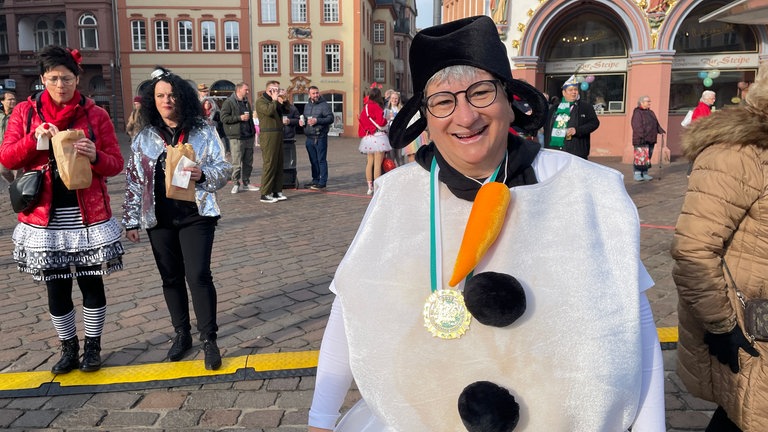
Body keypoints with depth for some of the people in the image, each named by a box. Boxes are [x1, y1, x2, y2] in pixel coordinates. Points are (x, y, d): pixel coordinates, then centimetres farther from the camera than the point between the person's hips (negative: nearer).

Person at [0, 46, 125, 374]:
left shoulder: (95, 114, 1)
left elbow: (116, 164, 0)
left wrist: (95, 156, -21)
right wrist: (34, 139, -16)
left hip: (88, 217, -1)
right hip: (45, 219, 1)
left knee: (91, 284, 7)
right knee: (57, 289, 11)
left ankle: (92, 348, 25)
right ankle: (69, 349, 28)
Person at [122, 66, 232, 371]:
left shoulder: (203, 132, -1)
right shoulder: (145, 137, 6)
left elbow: (224, 170, -1)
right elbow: (133, 180, 7)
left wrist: (202, 174, -22)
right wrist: (131, 220, 5)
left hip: (195, 216, -3)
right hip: (159, 219, 3)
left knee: (198, 275, -9)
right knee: (171, 278, 11)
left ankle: (209, 340, 3)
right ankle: (182, 334, 27)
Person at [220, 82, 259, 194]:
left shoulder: (246, 103, 20)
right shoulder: (229, 102, -4)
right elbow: (223, 117, -12)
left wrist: (253, 132, 22)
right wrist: (240, 118, -16)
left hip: (249, 137, 7)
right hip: (236, 138, -7)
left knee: (248, 162, 9)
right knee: (237, 163, -6)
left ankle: (246, 183, 18)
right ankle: (236, 183, 3)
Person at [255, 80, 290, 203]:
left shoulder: (276, 101, 20)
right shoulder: (260, 100, -5)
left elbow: (287, 110, 19)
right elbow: (269, 111, -22)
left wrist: (284, 99, 6)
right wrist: (274, 100, -8)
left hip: (278, 134, 9)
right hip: (268, 135, -9)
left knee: (279, 164, 9)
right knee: (269, 164, -9)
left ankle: (277, 191, 16)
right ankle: (265, 194, -6)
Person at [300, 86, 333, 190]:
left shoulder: (324, 105, -4)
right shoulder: (307, 106, 17)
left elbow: (330, 118, -13)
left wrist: (317, 120, -19)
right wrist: (302, 121, 6)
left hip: (320, 137, -7)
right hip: (309, 138, 7)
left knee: (321, 160, -5)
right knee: (313, 161, 13)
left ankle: (322, 182, -2)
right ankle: (315, 180, 22)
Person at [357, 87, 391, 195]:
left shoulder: (365, 107, 8)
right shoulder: (377, 107, -12)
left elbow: (361, 121, 12)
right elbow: (381, 123, -16)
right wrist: (386, 121, 2)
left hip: (367, 138, 7)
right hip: (378, 137, -7)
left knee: (369, 163, 13)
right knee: (378, 164, -4)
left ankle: (370, 187, 18)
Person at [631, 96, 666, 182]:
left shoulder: (650, 112, 20)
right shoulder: (637, 113, -8)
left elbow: (656, 124, 25)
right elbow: (637, 126, -18)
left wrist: (661, 131, 10)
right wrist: (642, 135, -25)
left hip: (650, 140, 9)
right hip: (641, 140, -9)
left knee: (648, 157, 10)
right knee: (640, 157, -9)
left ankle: (645, 173, 16)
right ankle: (637, 174, -4)